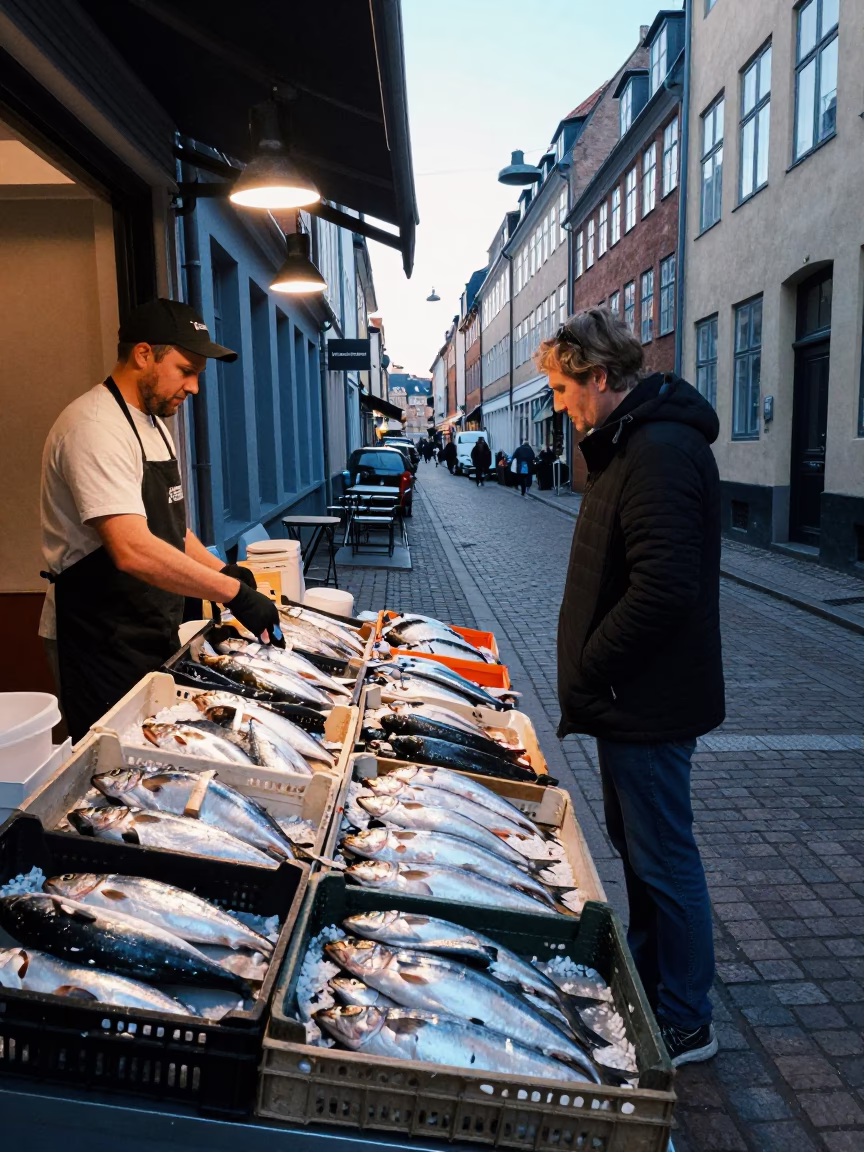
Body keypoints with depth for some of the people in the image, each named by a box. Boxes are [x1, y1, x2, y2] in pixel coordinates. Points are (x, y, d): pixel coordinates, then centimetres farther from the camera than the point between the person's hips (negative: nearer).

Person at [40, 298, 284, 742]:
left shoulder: (153, 425, 12)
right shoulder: (95, 428, -20)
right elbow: (132, 550, -31)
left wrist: (221, 569, 4)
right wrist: (234, 592, -28)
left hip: (153, 633, 9)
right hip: (102, 643, -9)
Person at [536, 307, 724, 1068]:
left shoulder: (661, 452, -22)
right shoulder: (631, 442, 13)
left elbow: (663, 587, -30)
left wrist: (584, 673, -19)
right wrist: (587, 675, 13)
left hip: (649, 702, -11)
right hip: (633, 693, 11)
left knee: (663, 859, 4)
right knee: (635, 842, 22)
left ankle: (685, 1025, 24)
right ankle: (643, 981, 42)